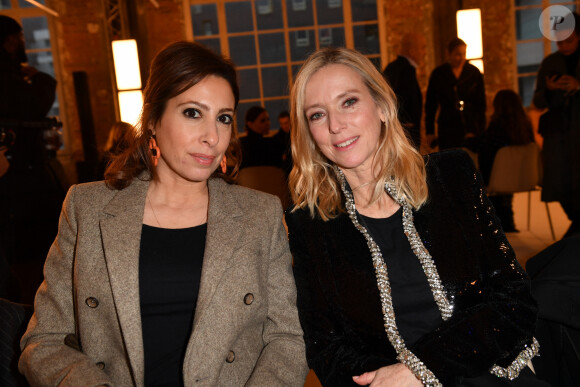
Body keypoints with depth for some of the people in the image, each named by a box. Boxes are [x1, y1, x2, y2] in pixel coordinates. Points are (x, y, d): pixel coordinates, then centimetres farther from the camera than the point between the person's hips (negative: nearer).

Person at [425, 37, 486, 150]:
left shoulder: (474, 73, 6)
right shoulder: (438, 74, 4)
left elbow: (481, 103, 8)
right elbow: (430, 105, 6)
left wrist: (481, 130, 2)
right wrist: (429, 132, 2)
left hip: (472, 128, 1)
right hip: (447, 129, -1)